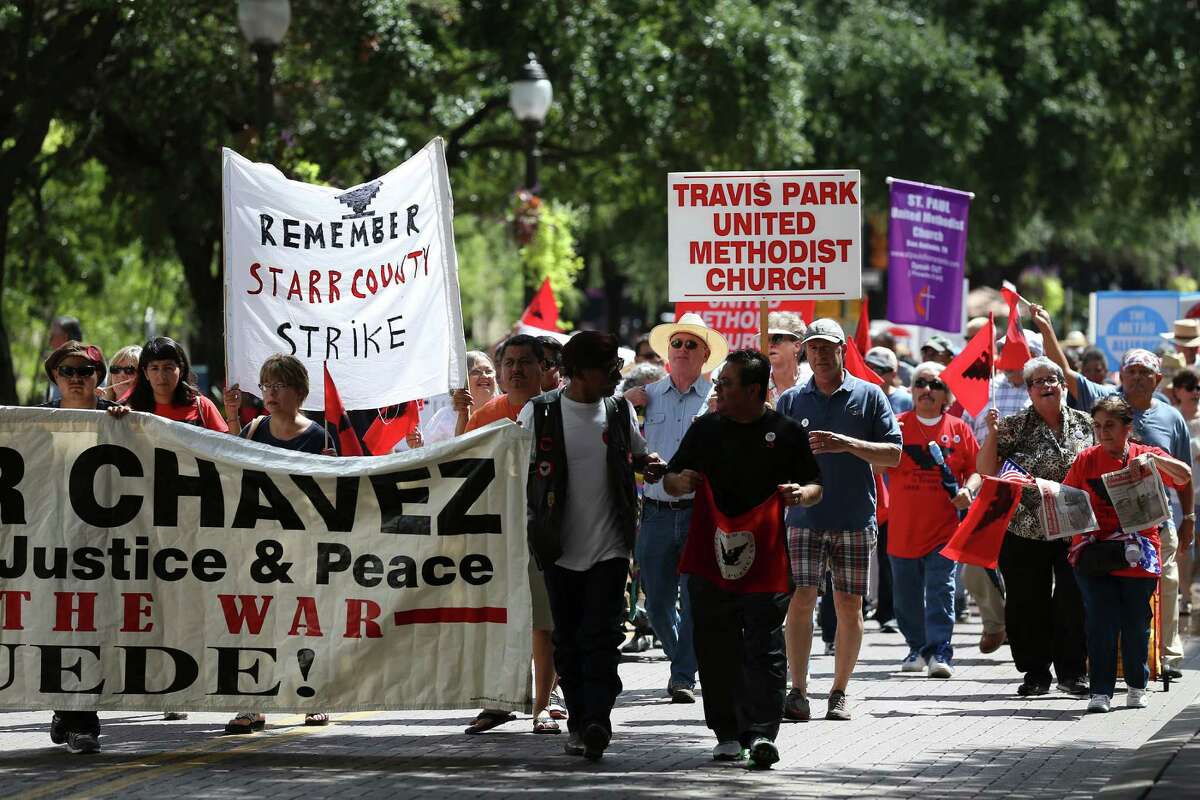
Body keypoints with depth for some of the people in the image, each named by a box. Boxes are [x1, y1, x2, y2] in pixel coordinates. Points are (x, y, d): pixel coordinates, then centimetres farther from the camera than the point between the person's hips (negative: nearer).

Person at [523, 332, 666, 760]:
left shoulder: (619, 411, 5)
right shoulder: (539, 412, -3)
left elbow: (637, 456, 21)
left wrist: (654, 467, -2)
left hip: (609, 546, 0)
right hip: (560, 548, 0)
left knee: (601, 637, -11)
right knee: (568, 642, 7)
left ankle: (597, 721, -19)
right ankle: (579, 724, 16)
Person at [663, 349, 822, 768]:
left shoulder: (787, 432, 3)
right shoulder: (705, 429, 11)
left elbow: (815, 486, 10)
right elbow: (671, 480, 17)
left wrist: (803, 494, -13)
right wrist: (680, 481, -7)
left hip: (765, 559, -3)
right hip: (711, 556, 3)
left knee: (764, 646, -7)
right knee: (717, 649, 5)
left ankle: (762, 733, -10)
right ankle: (728, 734, 12)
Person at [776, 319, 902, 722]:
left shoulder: (868, 395, 5)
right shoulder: (791, 400, 10)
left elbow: (893, 454, -1)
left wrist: (848, 445, -14)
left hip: (855, 520, 0)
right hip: (804, 518, 0)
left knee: (849, 606, 3)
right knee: (800, 600, -12)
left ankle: (839, 693, 12)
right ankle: (798, 692, -12)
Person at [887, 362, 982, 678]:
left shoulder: (958, 429, 5)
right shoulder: (898, 425, 4)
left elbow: (977, 469, 9)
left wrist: (968, 489, -10)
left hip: (943, 528, -2)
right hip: (902, 529, 2)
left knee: (941, 590, -11)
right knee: (906, 596, 9)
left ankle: (940, 651, -11)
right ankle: (918, 648, 24)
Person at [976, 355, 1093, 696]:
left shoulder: (1083, 423, 6)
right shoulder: (1016, 426, -1)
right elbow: (986, 471, -3)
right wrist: (992, 434, -17)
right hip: (1026, 533, -1)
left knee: (1074, 602, -1)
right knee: (1028, 604, 3)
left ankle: (1072, 672, 11)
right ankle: (1036, 673, 15)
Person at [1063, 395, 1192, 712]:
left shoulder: (1146, 455, 3)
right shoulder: (1086, 460, 8)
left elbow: (1185, 476, -9)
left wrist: (1154, 459, -24)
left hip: (1138, 554, -1)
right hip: (1095, 555, 1)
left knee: (1136, 624, 6)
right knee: (1100, 624, -7)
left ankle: (1137, 687, 23)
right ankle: (1101, 691, -3)